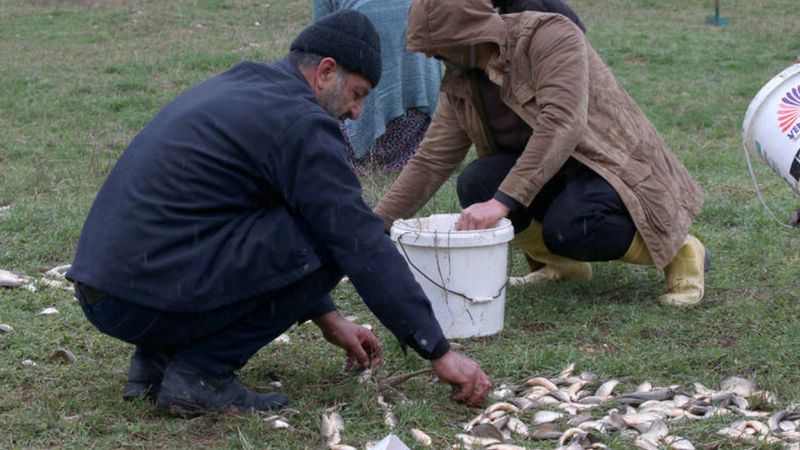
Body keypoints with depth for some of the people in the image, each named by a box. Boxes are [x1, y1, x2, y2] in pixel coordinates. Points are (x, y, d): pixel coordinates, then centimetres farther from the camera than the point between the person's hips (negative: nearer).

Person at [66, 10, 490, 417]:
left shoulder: (235, 87, 20)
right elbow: (364, 246, -10)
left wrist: (327, 318, 30)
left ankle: (156, 358, 15)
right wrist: (439, 352, -4)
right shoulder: (298, 122, -9)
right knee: (329, 243, -5)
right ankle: (199, 373, -3)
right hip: (149, 300, -10)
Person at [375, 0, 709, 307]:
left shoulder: (551, 35, -21)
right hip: (556, 178, 6)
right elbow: (430, 162, 4)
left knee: (567, 227, -35)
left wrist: (503, 200, -41)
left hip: (617, 167, -6)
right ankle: (561, 264, 4)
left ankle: (676, 250, -7)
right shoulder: (460, 84, 0)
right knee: (476, 184, -20)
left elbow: (562, 125, -34)